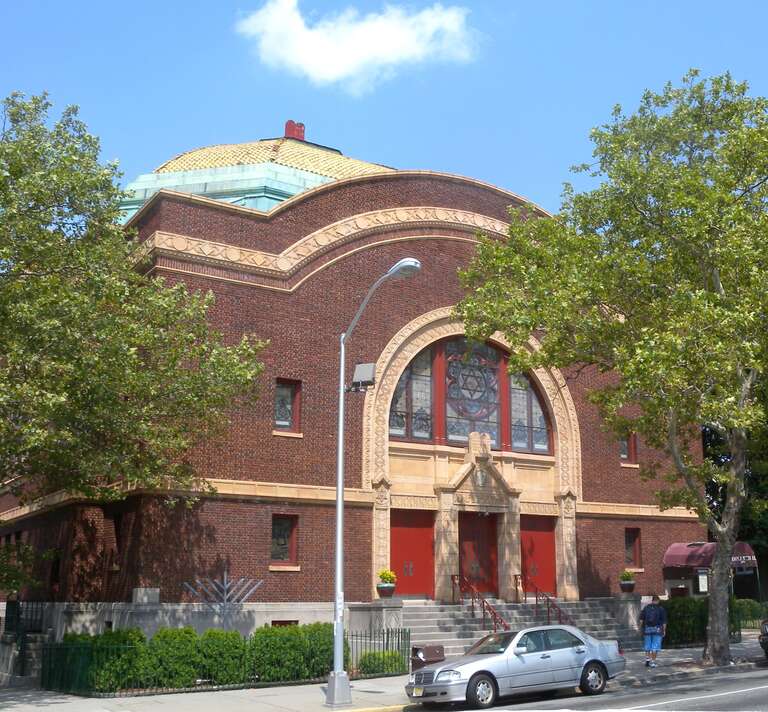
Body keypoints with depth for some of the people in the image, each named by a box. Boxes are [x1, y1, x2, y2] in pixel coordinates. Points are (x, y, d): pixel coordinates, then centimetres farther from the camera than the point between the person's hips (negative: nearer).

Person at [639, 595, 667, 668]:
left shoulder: (646, 608, 5)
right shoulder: (661, 609, -2)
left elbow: (641, 619, 1)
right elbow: (664, 621, -4)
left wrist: (641, 627, 6)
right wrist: (664, 630, 2)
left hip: (647, 629, 3)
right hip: (657, 630, -2)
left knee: (647, 646, 14)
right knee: (655, 646, 2)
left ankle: (647, 660, 6)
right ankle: (653, 662, 0)